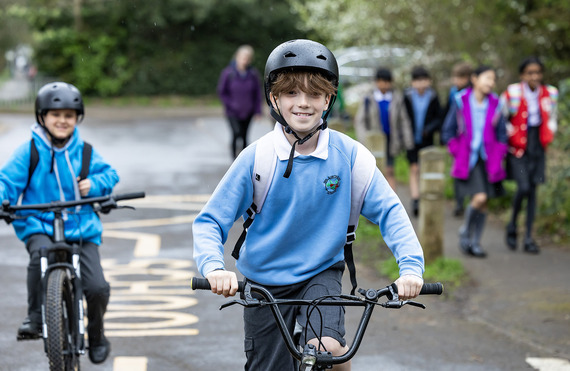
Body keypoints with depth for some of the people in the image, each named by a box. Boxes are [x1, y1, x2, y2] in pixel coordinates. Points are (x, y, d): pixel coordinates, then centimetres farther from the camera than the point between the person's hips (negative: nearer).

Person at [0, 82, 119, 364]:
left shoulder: (84, 151, 7)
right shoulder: (29, 152, -1)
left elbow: (109, 174, 15)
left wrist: (94, 184, -6)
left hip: (81, 227, 2)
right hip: (40, 226, -2)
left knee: (97, 287, -12)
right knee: (40, 254, -37)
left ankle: (96, 335, 18)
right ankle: (34, 317, -19)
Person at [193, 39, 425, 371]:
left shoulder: (348, 154, -10)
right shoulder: (257, 158, -13)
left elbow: (389, 211, -7)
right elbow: (210, 221, -10)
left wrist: (411, 266, -23)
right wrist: (213, 267, -30)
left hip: (321, 276, -1)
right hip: (265, 284, 1)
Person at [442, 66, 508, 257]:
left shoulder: (495, 104, 0)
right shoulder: (461, 101, -7)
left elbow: (501, 134, 9)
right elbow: (448, 132, 1)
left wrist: (498, 158, 1)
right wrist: (458, 154, -5)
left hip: (488, 160, 3)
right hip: (467, 160, -3)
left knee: (484, 204, 5)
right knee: (479, 198, -17)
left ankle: (475, 242, 18)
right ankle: (465, 232, 8)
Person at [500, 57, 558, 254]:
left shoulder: (550, 94, 2)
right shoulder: (512, 94, -9)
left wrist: (547, 137, 7)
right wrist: (511, 136, -6)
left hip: (538, 148, 4)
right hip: (517, 148, -4)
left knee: (533, 189, 4)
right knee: (523, 187, -16)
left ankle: (529, 237, 10)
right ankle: (512, 226, 10)